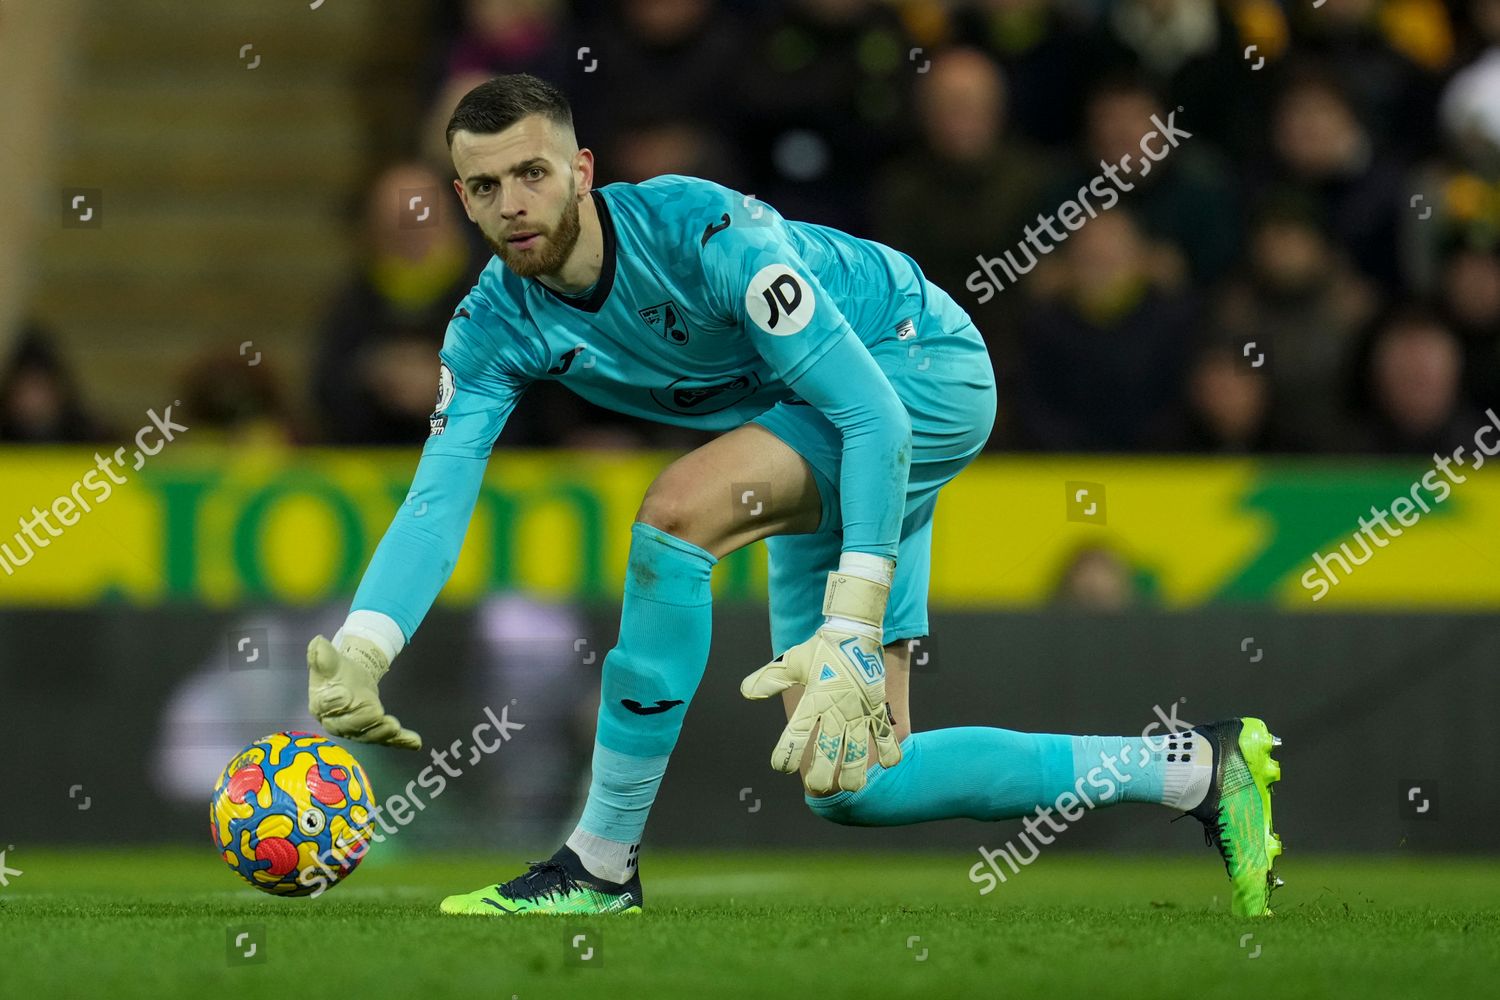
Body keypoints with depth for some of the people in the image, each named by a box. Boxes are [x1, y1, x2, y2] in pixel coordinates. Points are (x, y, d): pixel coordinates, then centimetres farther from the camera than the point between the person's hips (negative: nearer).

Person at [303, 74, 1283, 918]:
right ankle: (1197, 768, 15)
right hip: (832, 427, 8)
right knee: (852, 780, 1)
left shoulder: (704, 231, -31)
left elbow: (873, 418, -33)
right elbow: (437, 498, -17)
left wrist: (852, 628, -41)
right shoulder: (494, 326, -11)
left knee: (679, 507, -33)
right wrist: (359, 652, -36)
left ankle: (603, 864, -23)